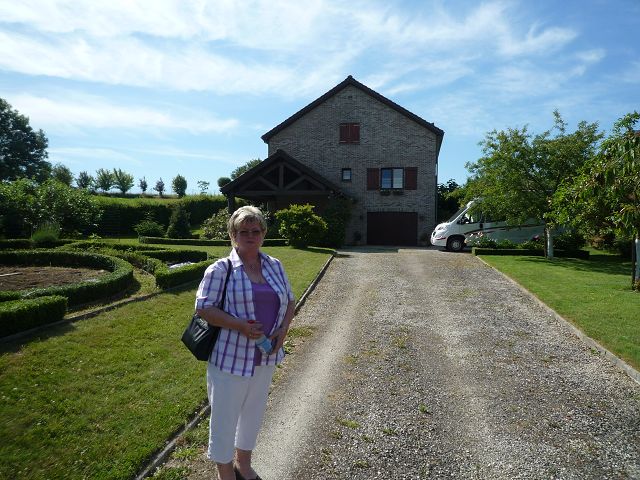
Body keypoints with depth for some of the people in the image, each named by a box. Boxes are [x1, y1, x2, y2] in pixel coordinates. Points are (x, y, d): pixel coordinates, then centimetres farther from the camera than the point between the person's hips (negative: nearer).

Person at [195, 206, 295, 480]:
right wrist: (239, 325, -22)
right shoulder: (221, 269, -11)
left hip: (265, 357, 5)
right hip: (231, 356, -5)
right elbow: (203, 307, -14)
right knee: (225, 414, 10)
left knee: (254, 411, 22)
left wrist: (284, 328, -5)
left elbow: (289, 301, 12)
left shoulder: (275, 266, 5)